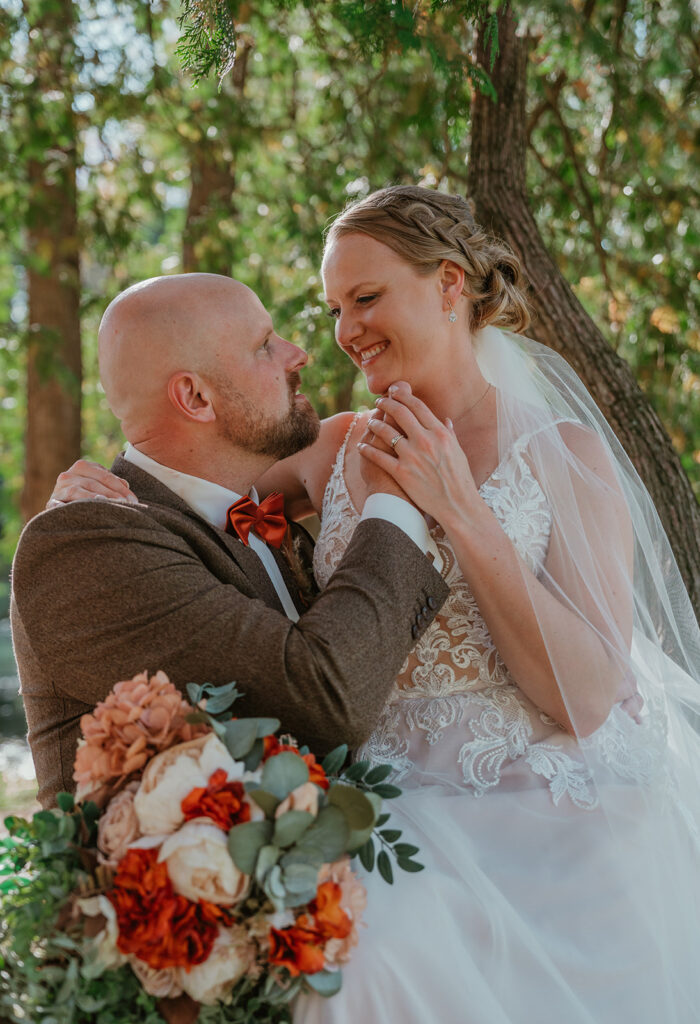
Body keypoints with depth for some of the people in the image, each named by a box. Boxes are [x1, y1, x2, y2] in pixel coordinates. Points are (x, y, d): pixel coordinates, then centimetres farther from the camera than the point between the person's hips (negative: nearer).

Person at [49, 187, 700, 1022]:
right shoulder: (345, 450, 9)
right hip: (406, 820, 3)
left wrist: (461, 513, -14)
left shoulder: (564, 451, -2)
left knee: (392, 953, -31)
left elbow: (588, 699, -10)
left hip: (560, 846, -3)